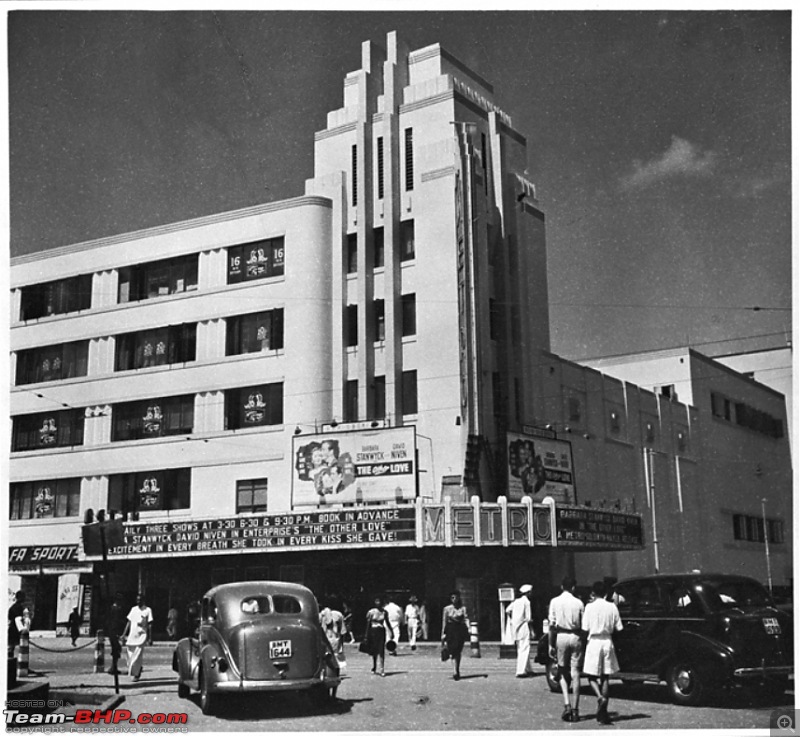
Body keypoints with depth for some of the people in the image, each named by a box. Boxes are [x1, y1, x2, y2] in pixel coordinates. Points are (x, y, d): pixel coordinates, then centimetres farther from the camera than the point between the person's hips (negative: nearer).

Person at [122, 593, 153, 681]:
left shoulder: (148, 610, 0)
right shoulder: (133, 609, 12)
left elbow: (150, 625, -2)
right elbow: (129, 622, 15)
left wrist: (150, 638, -8)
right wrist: (124, 634, 8)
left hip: (142, 635, -4)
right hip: (132, 635, 5)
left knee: (138, 656, -10)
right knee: (130, 656, 5)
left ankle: (136, 674, -2)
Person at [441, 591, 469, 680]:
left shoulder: (463, 608, 4)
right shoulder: (447, 609, 6)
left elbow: (466, 618, -5)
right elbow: (444, 622, 7)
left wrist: (468, 628, -22)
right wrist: (443, 634, 4)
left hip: (460, 629, 0)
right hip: (450, 630, 0)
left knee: (458, 652, 4)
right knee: (453, 651, -11)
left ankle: (457, 671, 17)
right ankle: (455, 672, -20)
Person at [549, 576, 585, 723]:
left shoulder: (555, 602, 0)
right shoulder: (578, 603, 0)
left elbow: (551, 625, -2)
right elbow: (583, 626, -2)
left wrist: (551, 645, 3)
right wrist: (584, 643, 6)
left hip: (561, 637, 0)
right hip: (575, 637, 0)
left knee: (563, 673, 13)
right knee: (575, 674, 6)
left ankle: (567, 704, -5)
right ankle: (575, 710, 7)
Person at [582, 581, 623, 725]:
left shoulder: (590, 607, -7)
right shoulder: (612, 606, 1)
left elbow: (585, 629, -8)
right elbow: (618, 628, 2)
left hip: (594, 642, -3)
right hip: (607, 642, 3)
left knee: (592, 677, 8)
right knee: (605, 678, 10)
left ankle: (600, 697, -21)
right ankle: (603, 712, 9)